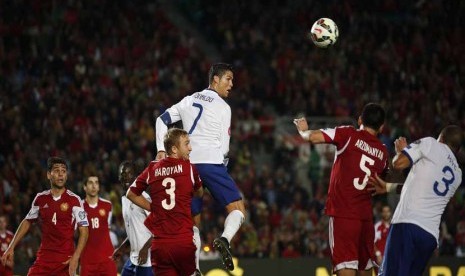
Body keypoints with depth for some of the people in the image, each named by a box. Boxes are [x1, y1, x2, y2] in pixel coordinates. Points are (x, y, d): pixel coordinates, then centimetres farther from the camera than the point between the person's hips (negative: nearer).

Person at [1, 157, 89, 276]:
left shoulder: (74, 200, -5)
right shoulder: (41, 198, 5)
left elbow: (84, 231, -6)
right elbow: (27, 221, 19)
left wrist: (76, 257, -16)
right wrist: (11, 247, 14)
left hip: (66, 260, -3)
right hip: (44, 256, 3)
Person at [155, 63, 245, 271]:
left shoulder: (190, 100, 18)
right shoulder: (223, 107, 2)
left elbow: (162, 120, 17)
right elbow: (224, 146, 0)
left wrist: (161, 149, 12)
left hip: (187, 165, 6)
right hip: (211, 162, -6)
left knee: (193, 221, 12)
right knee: (238, 208, -2)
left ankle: (193, 268, 3)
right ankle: (225, 239, -32)